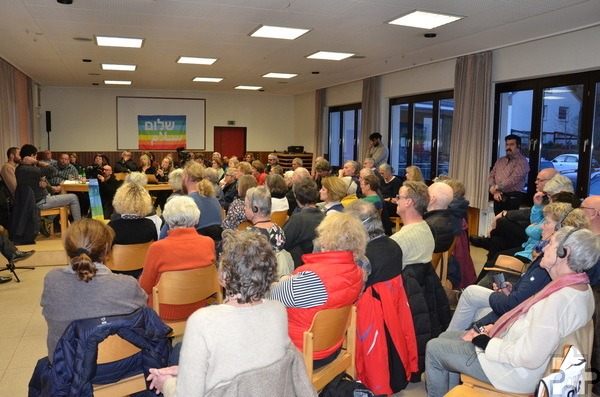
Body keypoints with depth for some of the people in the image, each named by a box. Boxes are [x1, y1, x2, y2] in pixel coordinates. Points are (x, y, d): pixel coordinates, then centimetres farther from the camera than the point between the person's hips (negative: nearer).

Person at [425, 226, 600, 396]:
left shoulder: (560, 300, -30)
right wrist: (496, 327, 3)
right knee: (446, 336, 17)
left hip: (516, 370, -9)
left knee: (434, 348, 2)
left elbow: (529, 358, -28)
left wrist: (485, 342, -16)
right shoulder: (582, 286, 0)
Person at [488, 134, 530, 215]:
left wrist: (496, 187, -10)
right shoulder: (500, 160, 17)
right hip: (498, 197, 6)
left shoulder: (522, 161, -5)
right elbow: (491, 176, 10)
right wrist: (495, 191, -7)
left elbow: (513, 179, -16)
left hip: (512, 198, -6)